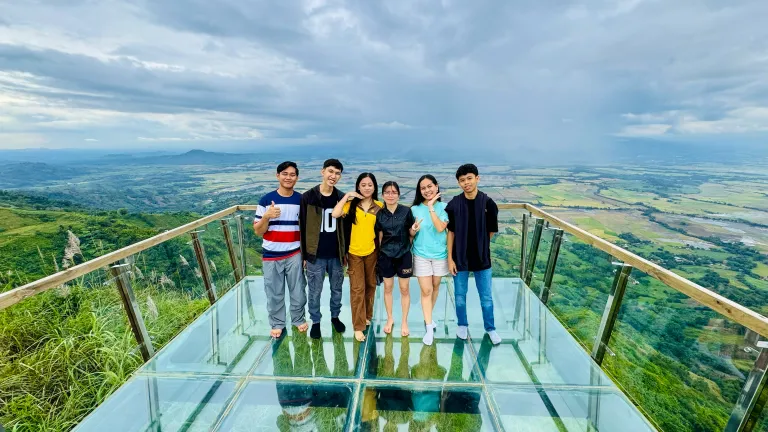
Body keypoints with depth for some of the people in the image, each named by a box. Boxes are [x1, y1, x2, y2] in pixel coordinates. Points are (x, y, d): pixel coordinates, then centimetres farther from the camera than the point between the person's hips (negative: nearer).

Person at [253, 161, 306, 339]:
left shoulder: (301, 200, -1)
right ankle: (277, 323, 34)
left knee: (298, 291, 11)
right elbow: (258, 231, -4)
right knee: (274, 293, 13)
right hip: (271, 256, 0)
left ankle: (299, 319, 35)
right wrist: (266, 216, -23)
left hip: (294, 254, 1)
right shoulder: (266, 200, -6)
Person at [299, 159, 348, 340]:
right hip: (315, 255, -2)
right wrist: (303, 254, -5)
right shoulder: (308, 197, -8)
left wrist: (345, 252, 7)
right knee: (315, 292, 12)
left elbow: (346, 227, 7)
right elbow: (302, 227, -5)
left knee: (337, 289, 18)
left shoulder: (342, 198, 0)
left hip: (336, 255, 3)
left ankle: (335, 316, 40)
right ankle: (315, 321, 33)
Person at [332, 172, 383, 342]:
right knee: (357, 289, 1)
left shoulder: (379, 206, -1)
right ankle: (358, 326, 12)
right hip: (354, 252, -2)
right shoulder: (351, 204, -5)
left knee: (370, 285, 17)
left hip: (372, 252, 2)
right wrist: (346, 196, -16)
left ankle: (367, 316, 38)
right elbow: (335, 214, -21)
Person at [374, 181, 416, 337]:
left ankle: (404, 322, 25)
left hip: (404, 254, -1)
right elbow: (380, 236, 7)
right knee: (388, 287, 13)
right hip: (386, 255, 2)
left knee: (404, 289, 8)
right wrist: (381, 253, 8)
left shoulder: (406, 211, -7)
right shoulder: (379, 214, -2)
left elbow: (411, 233, 0)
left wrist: (414, 229, -21)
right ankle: (390, 319, 33)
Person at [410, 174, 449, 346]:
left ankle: (428, 317, 38)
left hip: (440, 254, 1)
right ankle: (429, 327, 9)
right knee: (426, 290, -1)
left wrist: (431, 207, -23)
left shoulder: (443, 207, -7)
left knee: (435, 287, 16)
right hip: (421, 255, -1)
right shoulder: (415, 209, -5)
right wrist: (413, 230, -22)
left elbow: (440, 228, -22)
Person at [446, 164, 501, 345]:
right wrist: (450, 258, -5)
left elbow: (491, 231, 2)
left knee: (486, 296, 12)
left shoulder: (488, 203, -9)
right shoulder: (454, 204, -8)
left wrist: (479, 246, 6)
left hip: (482, 257, 0)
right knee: (460, 295, 14)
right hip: (460, 258, 0)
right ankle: (462, 325, 36)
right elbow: (451, 232, -4)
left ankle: (490, 328, 34)